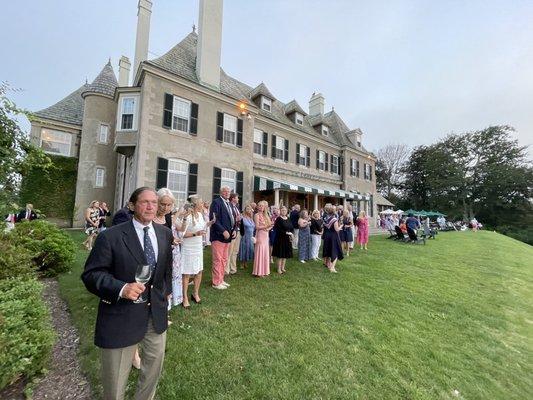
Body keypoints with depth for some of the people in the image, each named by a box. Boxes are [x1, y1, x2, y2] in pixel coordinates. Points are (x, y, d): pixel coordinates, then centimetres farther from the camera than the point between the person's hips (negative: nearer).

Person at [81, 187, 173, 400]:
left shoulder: (165, 233, 1)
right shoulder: (110, 236, -15)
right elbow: (91, 274, -14)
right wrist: (121, 288, -30)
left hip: (157, 311, 5)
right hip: (122, 314, -5)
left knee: (155, 363, 24)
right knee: (116, 379, 14)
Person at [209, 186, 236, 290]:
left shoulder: (229, 204, 16)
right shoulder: (216, 202, -10)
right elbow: (214, 219, -18)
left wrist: (234, 230, 4)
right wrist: (223, 231, -20)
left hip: (227, 236, 8)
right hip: (218, 236, -8)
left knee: (224, 260, 15)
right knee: (218, 260, 1)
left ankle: (221, 280, 28)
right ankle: (216, 282, 15)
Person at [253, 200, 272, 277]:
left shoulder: (265, 215, 15)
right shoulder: (257, 215, -4)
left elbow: (269, 225, 13)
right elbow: (257, 227, -13)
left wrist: (269, 227, -8)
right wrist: (266, 226, -21)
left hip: (266, 236, 7)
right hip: (260, 235, -7)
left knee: (265, 253, 10)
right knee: (260, 252, -3)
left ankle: (264, 270, 21)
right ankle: (259, 272, 6)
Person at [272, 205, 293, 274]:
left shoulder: (288, 219, 10)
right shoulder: (278, 219, -11)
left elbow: (291, 228, 11)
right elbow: (277, 229, -18)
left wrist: (291, 234, -8)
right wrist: (286, 233, -20)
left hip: (287, 239, 6)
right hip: (280, 239, -6)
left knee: (285, 254, 12)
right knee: (280, 254, 1)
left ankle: (283, 268, 25)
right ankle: (279, 269, 14)